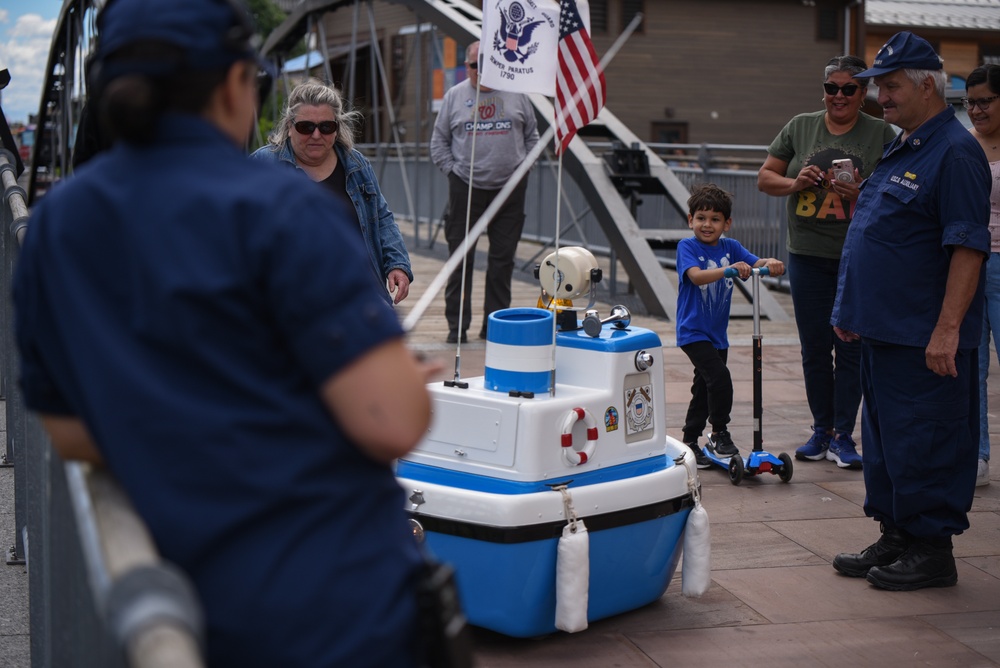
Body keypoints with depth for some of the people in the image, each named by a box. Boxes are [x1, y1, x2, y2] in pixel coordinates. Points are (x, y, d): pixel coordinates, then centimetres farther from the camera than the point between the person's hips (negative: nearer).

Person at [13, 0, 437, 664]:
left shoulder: (50, 228, 6)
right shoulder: (273, 205, -15)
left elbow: (73, 436, 13)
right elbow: (392, 422, -22)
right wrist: (404, 375, 0)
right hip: (347, 607, -7)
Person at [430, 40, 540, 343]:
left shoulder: (516, 94, 7)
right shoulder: (454, 96, 5)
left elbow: (532, 134, 14)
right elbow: (438, 142, 10)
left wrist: (523, 166, 4)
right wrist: (452, 170, -1)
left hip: (509, 189, 1)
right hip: (466, 190, -1)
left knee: (503, 259, 5)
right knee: (461, 259, 0)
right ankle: (457, 325, 8)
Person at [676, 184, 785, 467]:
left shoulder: (731, 247, 5)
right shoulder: (687, 247, -9)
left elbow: (756, 262, -8)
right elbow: (696, 276, -27)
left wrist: (771, 263, -31)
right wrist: (730, 269, -41)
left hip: (718, 333, 6)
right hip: (693, 331, -6)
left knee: (704, 389, 14)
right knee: (719, 378, -20)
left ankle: (690, 443, 27)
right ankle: (720, 434, -2)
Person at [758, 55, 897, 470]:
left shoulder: (881, 134, 2)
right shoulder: (800, 127, 8)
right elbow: (765, 178, 10)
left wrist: (863, 193, -20)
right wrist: (795, 183, -9)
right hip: (808, 254, 2)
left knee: (851, 349, -1)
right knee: (814, 349, 8)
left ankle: (843, 436, 7)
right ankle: (821, 430, 20)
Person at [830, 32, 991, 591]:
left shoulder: (954, 152, -14)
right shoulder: (901, 150, 16)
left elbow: (968, 247, -20)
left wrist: (947, 329, -24)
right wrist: (854, 312, 23)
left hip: (924, 337, -10)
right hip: (884, 330, 10)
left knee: (924, 444, -3)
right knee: (884, 438, 15)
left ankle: (932, 550, 7)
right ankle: (896, 539, 25)